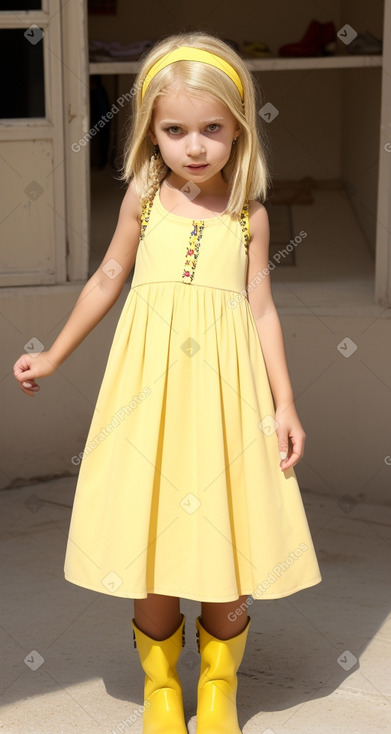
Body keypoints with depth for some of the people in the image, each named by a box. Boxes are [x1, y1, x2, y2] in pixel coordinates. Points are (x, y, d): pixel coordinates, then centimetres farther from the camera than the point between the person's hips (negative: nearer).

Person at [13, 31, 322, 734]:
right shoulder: (144, 196, 4)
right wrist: (53, 357, 19)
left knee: (226, 542, 1)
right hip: (150, 382, 1)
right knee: (149, 539, 3)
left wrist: (285, 404, -1)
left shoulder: (249, 214, 3)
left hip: (225, 386, 0)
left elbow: (261, 309, 4)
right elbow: (106, 281, 14)